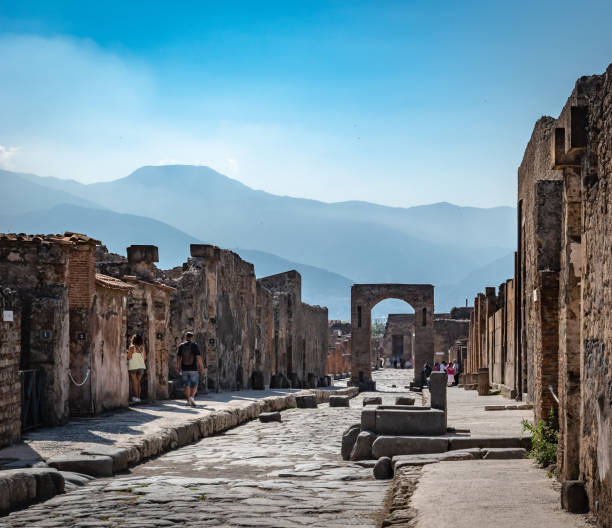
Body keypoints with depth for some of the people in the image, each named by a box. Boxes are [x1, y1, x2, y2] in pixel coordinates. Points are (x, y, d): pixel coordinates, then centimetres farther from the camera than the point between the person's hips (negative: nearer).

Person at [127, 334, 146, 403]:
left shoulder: (132, 347, -11)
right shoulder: (142, 348, 3)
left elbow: (129, 357, -11)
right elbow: (145, 358, 6)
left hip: (133, 366, -4)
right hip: (141, 366, 4)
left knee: (135, 382, 0)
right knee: (138, 382, 11)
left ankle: (136, 397, -3)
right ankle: (138, 397, 9)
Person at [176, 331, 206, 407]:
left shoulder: (181, 346, 1)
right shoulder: (194, 346, -6)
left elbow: (178, 357, 4)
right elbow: (198, 357, -12)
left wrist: (178, 367, 16)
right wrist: (202, 368, -7)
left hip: (184, 369, 2)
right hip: (193, 369, -2)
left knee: (187, 385, 10)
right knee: (194, 385, 9)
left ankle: (188, 401, 7)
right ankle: (192, 397, -12)